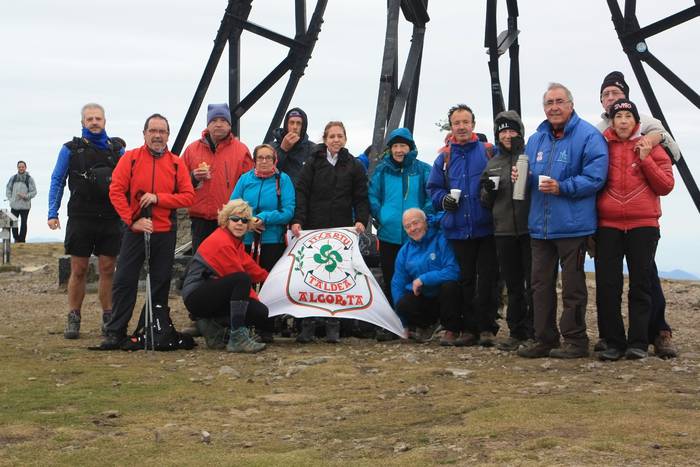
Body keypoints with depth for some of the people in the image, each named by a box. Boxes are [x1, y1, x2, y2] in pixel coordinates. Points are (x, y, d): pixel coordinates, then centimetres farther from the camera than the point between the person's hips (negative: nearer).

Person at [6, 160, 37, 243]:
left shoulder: (29, 179, -2)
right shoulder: (13, 178, 8)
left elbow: (34, 192, -2)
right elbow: (8, 189, 15)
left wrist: (26, 196, -16)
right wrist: (10, 199, 2)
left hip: (25, 206, -3)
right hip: (14, 205, 3)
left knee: (23, 223, 3)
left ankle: (22, 240, 10)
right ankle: (16, 239, 20)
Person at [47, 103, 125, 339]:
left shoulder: (117, 149, 9)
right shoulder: (71, 149, 5)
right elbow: (57, 181, 6)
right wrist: (52, 213, -2)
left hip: (111, 220, 1)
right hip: (80, 219, -1)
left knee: (107, 270, 3)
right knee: (78, 270, 1)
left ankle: (108, 318, 12)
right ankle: (73, 319, 10)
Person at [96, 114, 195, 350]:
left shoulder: (176, 163, 4)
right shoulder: (130, 158, 0)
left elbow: (188, 196, -1)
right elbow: (116, 191, -6)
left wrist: (158, 198, -14)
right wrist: (132, 220, -12)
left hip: (165, 232, 2)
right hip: (135, 230, -1)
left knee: (161, 282, 8)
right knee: (124, 281, -3)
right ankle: (115, 332, 2)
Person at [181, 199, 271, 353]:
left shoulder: (236, 242, 13)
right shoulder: (221, 242, -18)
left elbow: (250, 267, 17)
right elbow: (240, 277, -17)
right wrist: (255, 297, -8)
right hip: (197, 297, -9)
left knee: (263, 314, -6)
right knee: (241, 279, -34)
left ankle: (214, 325, 4)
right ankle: (237, 338, -33)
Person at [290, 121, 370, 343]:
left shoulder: (354, 166, 10)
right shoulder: (313, 163, 7)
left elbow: (361, 198, 9)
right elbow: (301, 192, 0)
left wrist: (361, 220, -8)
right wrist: (297, 220, -11)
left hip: (342, 230, 1)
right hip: (314, 229, -1)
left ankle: (333, 326, 7)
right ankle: (307, 325, 5)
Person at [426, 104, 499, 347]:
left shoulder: (488, 151, 1)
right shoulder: (444, 157, 10)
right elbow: (433, 187, 15)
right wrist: (443, 199, -4)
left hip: (485, 227, -3)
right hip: (458, 229, 3)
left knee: (486, 279, -2)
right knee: (465, 279, 9)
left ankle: (486, 327, 6)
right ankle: (469, 329, 16)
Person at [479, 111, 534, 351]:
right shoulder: (493, 163, 18)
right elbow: (486, 203, 21)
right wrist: (488, 190, 0)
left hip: (530, 229, -5)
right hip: (504, 231, 5)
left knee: (534, 283, -3)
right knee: (513, 285, 11)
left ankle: (535, 332, 3)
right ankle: (517, 332, 18)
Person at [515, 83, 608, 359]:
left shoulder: (588, 136, -8)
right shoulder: (536, 139, 14)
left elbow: (594, 177, -16)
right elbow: (529, 177, 24)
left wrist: (562, 188, -22)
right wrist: (522, 177, 1)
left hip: (572, 225, -7)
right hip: (539, 226, 7)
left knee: (572, 285, 1)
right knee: (541, 284, 10)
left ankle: (575, 340, 10)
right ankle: (545, 339, 18)